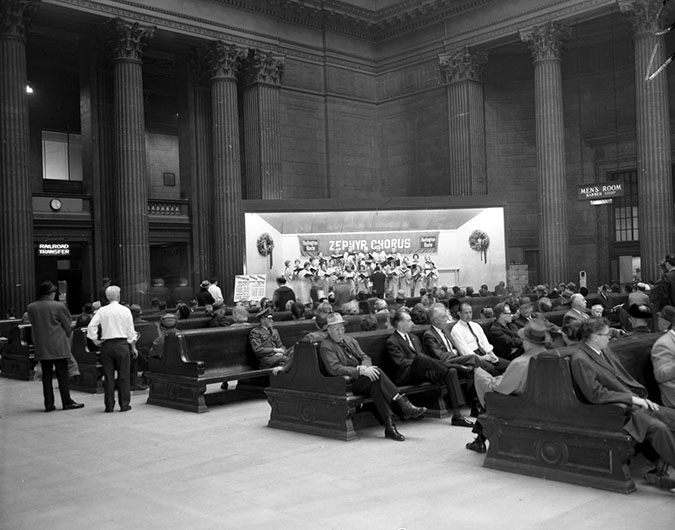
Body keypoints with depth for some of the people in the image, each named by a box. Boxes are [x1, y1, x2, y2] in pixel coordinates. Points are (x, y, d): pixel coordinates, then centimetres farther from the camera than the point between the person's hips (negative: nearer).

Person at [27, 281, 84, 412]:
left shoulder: (31, 307, 1)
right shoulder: (58, 306, -11)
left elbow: (33, 323, 10)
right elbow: (68, 324, -3)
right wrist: (66, 337, 14)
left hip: (41, 348, 4)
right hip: (58, 347, -4)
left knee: (46, 376, 9)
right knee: (62, 374, 3)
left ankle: (49, 404, 12)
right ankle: (67, 402, 8)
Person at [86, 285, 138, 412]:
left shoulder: (102, 311, 1)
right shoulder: (125, 310, -1)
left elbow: (91, 326, -7)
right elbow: (130, 330, 1)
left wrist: (95, 340, 5)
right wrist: (133, 347, 9)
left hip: (107, 345, 1)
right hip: (122, 344, -1)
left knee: (108, 376, 6)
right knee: (123, 375, 4)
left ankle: (109, 405, 8)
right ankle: (124, 404, 5)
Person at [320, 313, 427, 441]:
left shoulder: (349, 340, 21)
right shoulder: (326, 346, -2)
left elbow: (365, 357, 15)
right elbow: (335, 369, -16)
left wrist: (364, 367, -11)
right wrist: (360, 370, -24)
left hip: (362, 378, 6)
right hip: (347, 384, -6)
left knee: (376, 385, -29)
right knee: (377, 373, -30)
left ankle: (389, 426, -35)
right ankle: (404, 405, -30)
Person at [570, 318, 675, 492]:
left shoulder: (604, 351, 13)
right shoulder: (580, 360, -16)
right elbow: (596, 394, -20)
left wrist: (643, 398, 4)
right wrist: (632, 399, -16)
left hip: (632, 403, 9)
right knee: (658, 427, -26)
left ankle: (659, 469, -4)